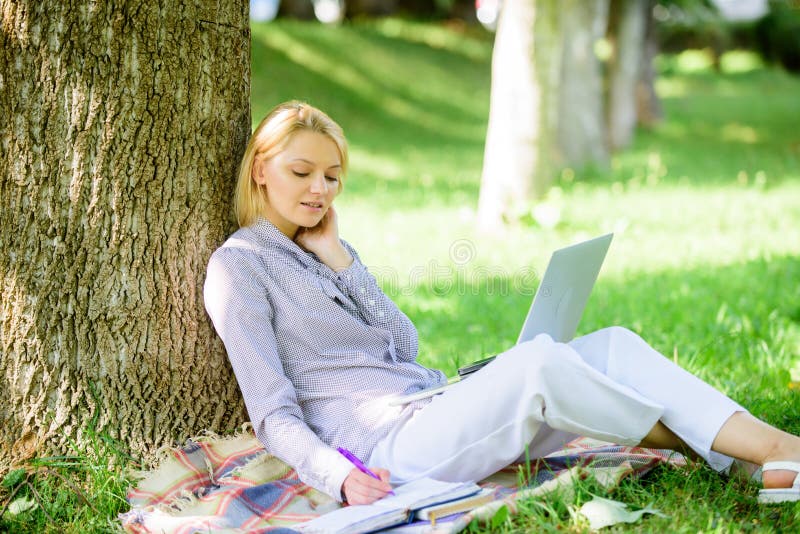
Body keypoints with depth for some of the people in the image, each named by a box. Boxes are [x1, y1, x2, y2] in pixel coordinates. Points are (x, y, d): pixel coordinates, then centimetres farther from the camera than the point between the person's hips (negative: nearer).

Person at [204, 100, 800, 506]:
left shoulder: (326, 248, 22)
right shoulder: (238, 264, 0)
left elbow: (403, 345, 10)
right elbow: (274, 414, -8)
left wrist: (337, 256, 4)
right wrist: (338, 476, -26)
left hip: (434, 405, 8)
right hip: (385, 445, -8)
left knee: (612, 344, -10)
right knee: (538, 359, -31)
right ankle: (684, 436, -16)